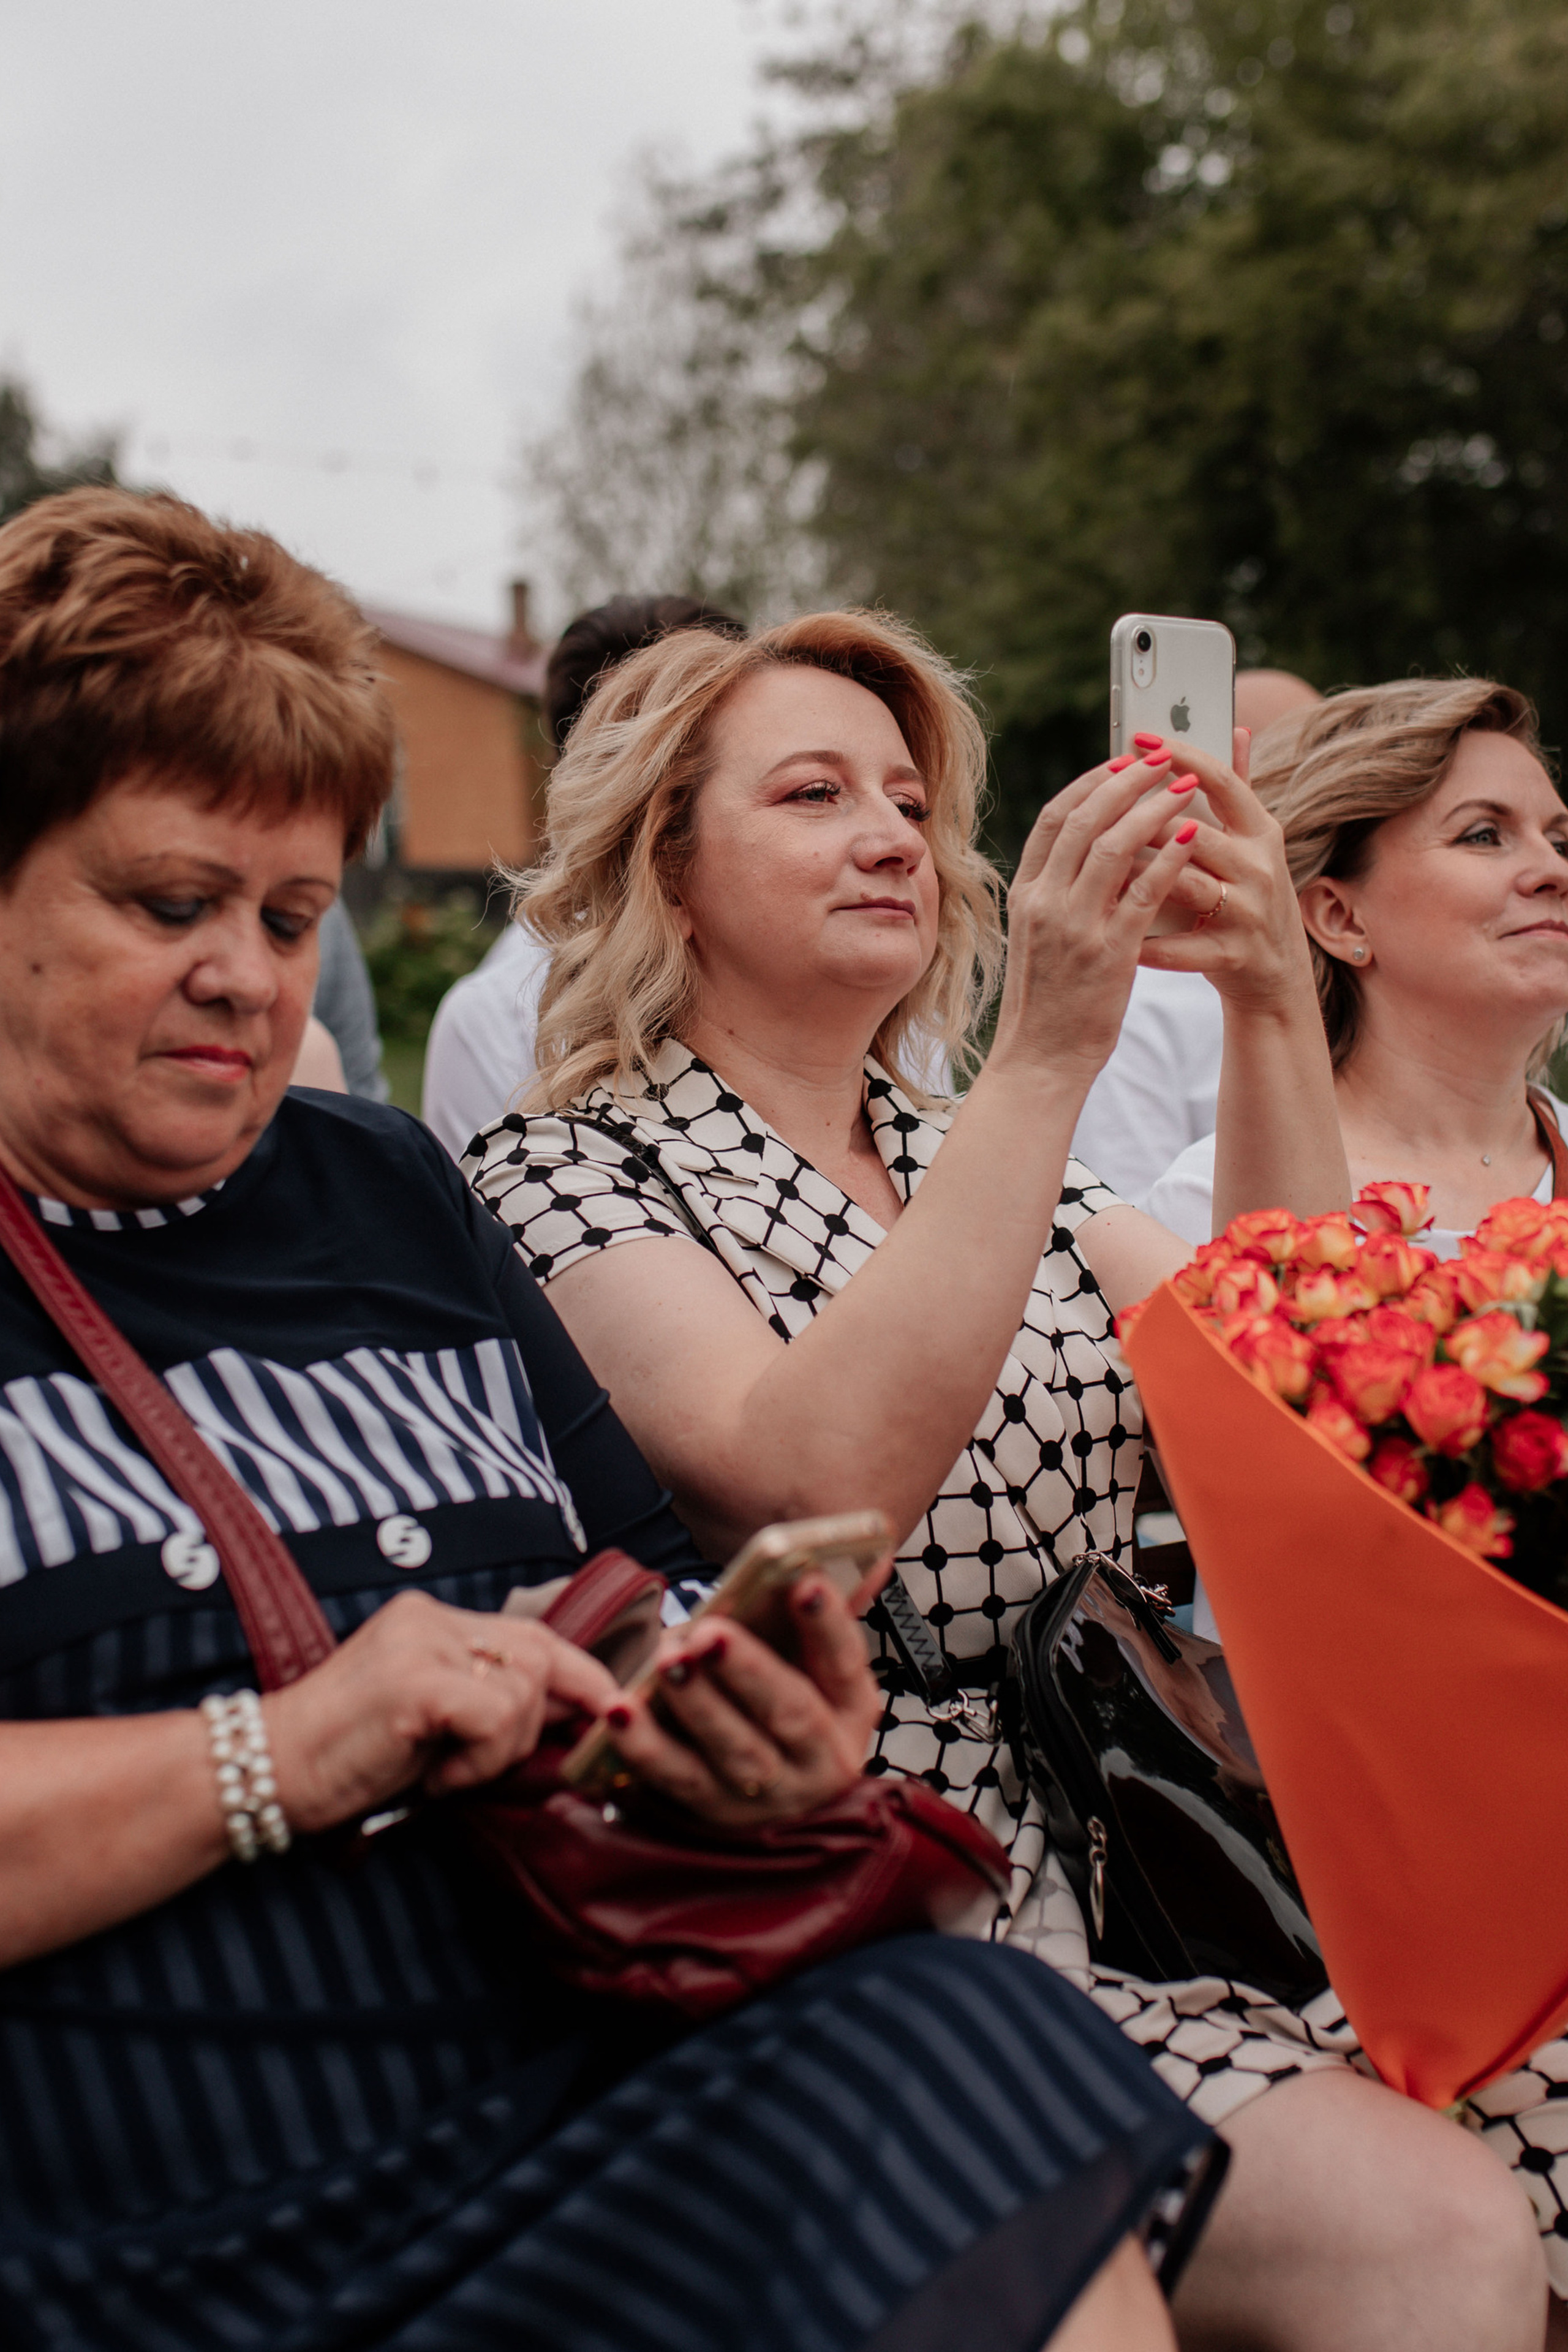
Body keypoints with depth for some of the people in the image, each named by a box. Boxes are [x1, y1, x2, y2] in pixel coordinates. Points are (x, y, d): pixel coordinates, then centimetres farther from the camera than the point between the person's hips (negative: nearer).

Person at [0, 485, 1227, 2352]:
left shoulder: (382, 1190, 19)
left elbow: (646, 1586, 21)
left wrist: (772, 1735, 1)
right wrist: (283, 1757, -16)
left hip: (605, 2098, 6)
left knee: (953, 2038, -22)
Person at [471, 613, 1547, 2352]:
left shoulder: (976, 1157, 17)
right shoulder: (568, 1178, -3)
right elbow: (820, 1479, -22)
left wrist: (1275, 1005, -8)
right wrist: (1049, 1050, -23)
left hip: (1094, 1916, 7)